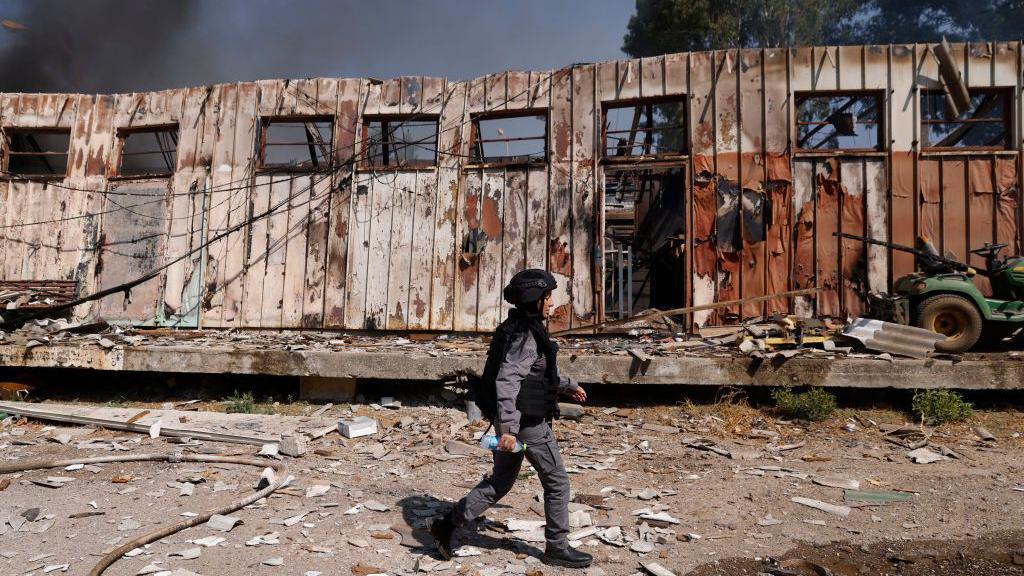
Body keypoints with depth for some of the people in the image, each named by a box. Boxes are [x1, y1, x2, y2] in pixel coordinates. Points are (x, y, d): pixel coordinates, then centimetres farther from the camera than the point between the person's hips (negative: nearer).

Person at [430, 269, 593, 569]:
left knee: (500, 481, 18)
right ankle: (557, 548, 19)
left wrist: (567, 385, 33)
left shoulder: (520, 329, 12)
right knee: (557, 481, 6)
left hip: (513, 419, 10)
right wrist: (508, 428, -31)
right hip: (526, 420, -10)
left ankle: (447, 524, 19)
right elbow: (507, 381, -27)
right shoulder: (524, 335, -19)